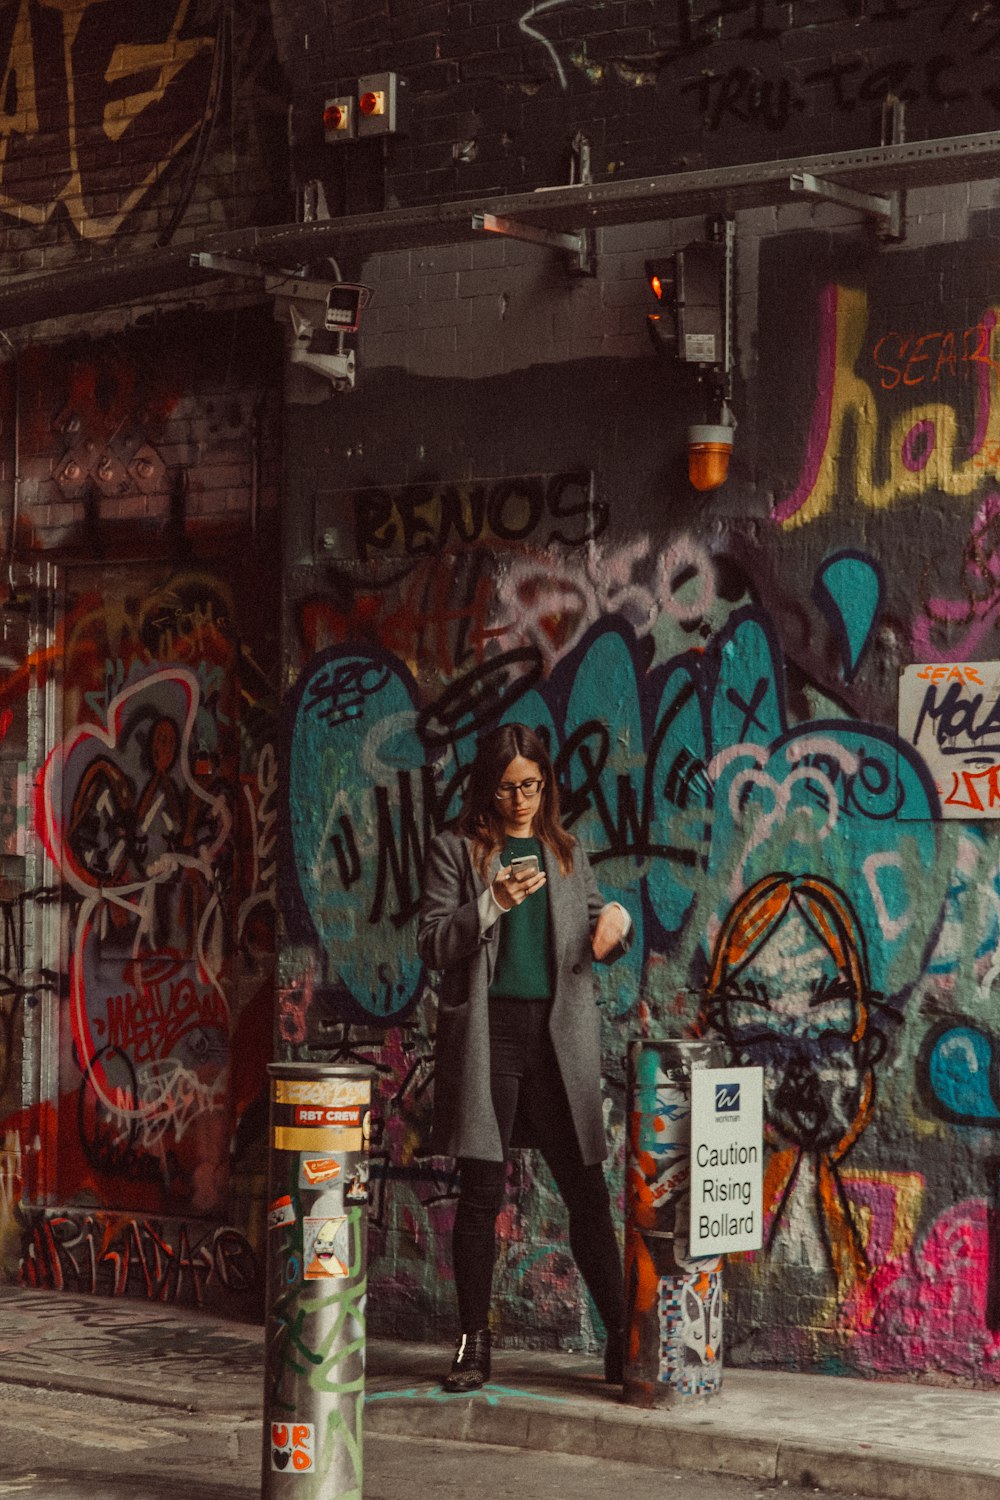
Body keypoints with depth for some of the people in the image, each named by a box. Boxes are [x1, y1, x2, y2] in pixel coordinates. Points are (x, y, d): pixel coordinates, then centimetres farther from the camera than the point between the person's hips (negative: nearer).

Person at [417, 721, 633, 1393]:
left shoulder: (567, 852, 16)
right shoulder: (456, 851, 6)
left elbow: (596, 944, 18)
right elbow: (432, 944, -1)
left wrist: (615, 921, -4)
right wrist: (493, 904, -15)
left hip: (560, 1035, 2)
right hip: (488, 1033, -2)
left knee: (586, 1190, 0)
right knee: (482, 1190, 0)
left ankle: (621, 1340, 5)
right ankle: (475, 1345, 8)